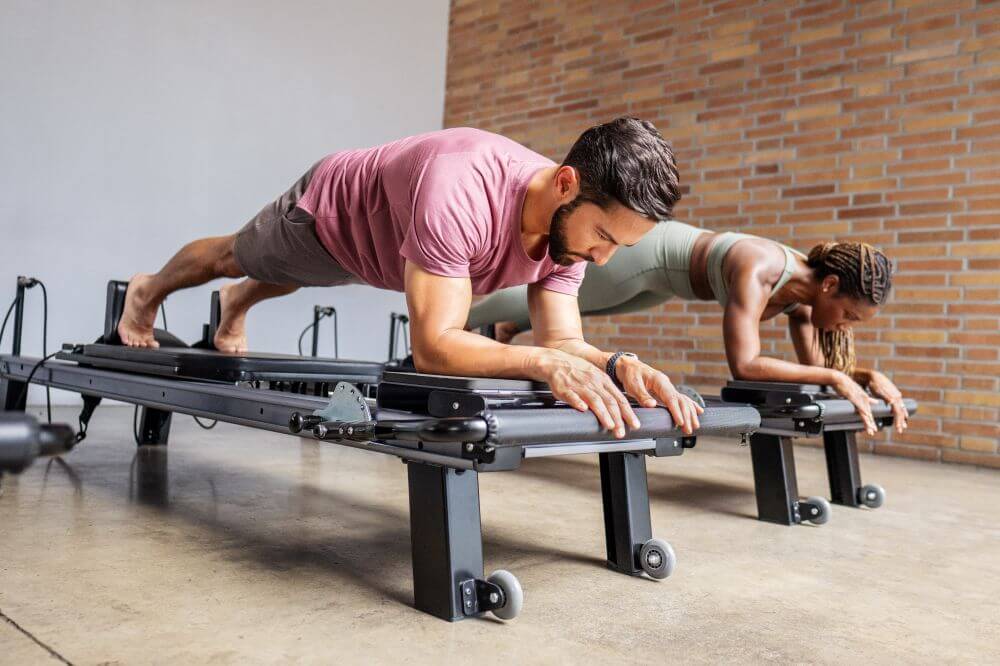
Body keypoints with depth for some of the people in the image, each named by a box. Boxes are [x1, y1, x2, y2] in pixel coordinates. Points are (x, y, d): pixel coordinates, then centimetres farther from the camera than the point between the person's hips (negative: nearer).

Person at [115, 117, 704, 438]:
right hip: (330, 208, -5)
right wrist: (546, 363, -64)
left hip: (373, 248, 5)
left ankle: (235, 309, 70)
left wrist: (618, 366, -48)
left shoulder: (573, 219, -29)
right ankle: (147, 292, 60)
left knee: (287, 279, 37)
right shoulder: (461, 191, -51)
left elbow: (563, 340, -28)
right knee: (233, 257, 27)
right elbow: (433, 346, -53)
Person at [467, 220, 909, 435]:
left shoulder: (803, 293, -15)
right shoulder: (757, 271, -40)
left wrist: (864, 374, -25)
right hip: (649, 253, -7)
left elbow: (814, 364, -7)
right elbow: (743, 365, -47)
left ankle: (505, 329, 55)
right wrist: (834, 378, -45)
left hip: (669, 267, 7)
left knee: (572, 307, 29)